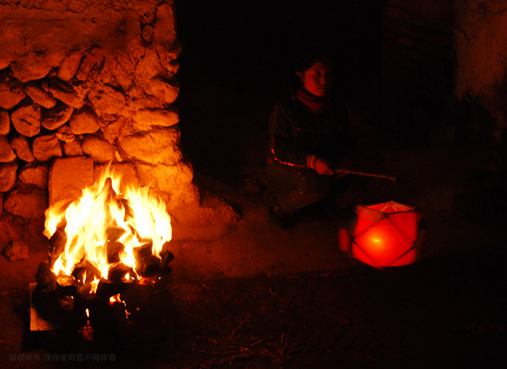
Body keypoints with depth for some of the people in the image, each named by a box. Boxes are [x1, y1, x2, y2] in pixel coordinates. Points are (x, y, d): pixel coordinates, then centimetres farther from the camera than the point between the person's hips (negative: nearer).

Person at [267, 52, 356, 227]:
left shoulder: (337, 106, -3)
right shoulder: (285, 108, -18)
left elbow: (347, 140, 7)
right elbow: (278, 151, -20)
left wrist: (345, 158, -17)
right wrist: (312, 161, -33)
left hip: (324, 165, 7)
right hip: (287, 165, -7)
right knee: (316, 187, -33)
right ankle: (280, 208, -3)